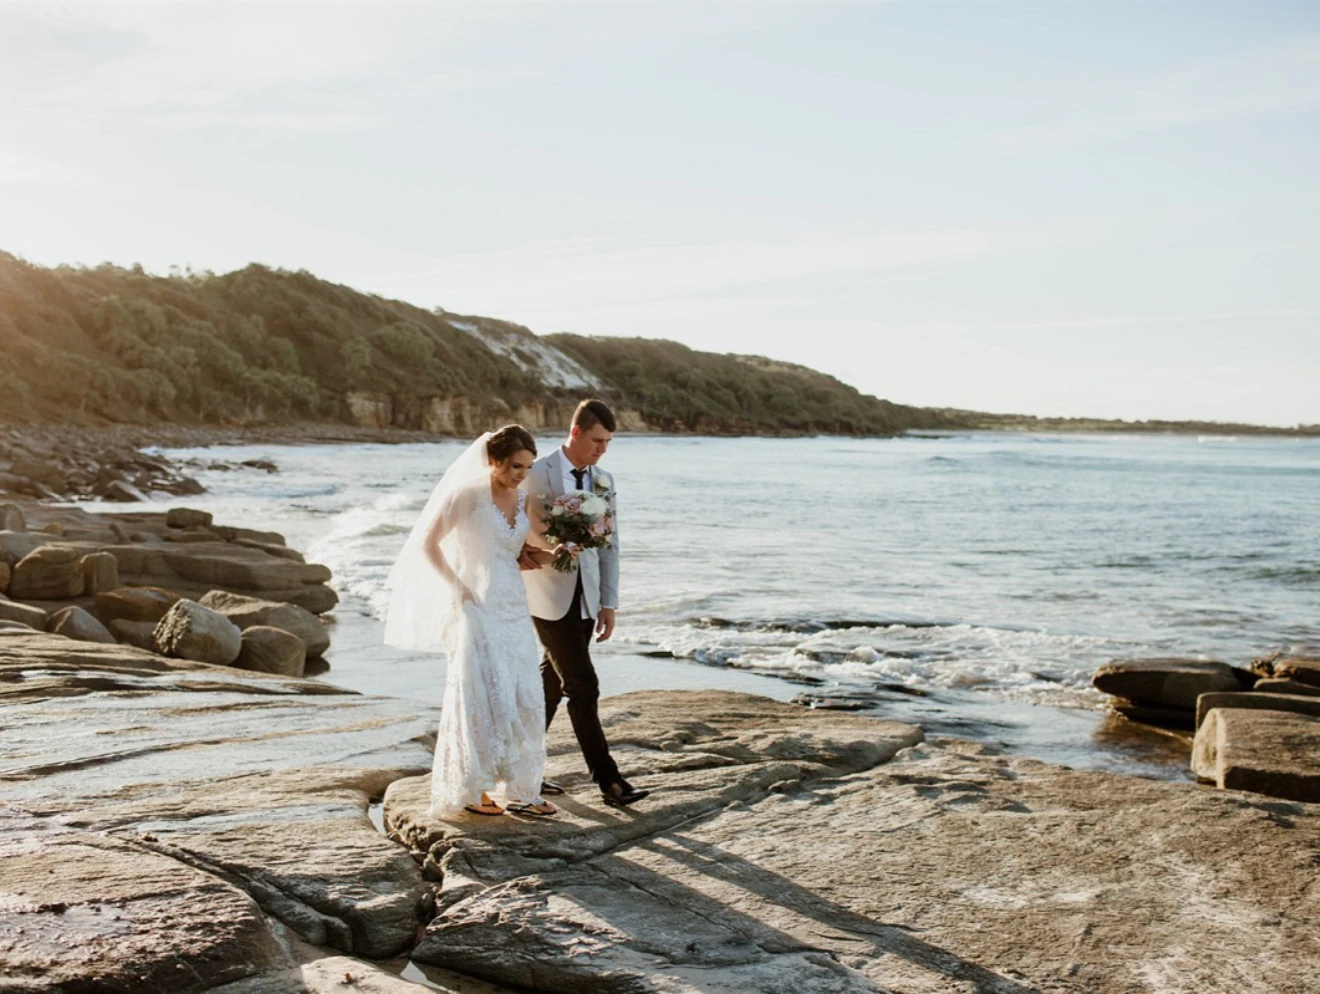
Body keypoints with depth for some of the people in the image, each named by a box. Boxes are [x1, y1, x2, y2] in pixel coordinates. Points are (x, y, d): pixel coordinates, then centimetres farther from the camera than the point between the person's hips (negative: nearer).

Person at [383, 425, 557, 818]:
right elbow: (427, 543, -6)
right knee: (481, 697, -2)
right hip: (476, 608, -6)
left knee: (523, 698, 5)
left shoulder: (523, 499, 7)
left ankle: (518, 789, 14)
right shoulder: (468, 493, -11)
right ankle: (471, 789, 11)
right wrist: (456, 589, -8)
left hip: (514, 610, 6)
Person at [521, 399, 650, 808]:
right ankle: (609, 780, -4)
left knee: (552, 684, 12)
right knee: (583, 687, -8)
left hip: (586, 600, 6)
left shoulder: (603, 481, 8)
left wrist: (609, 604, 5)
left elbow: (609, 546, 10)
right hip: (550, 598, -6)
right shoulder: (537, 475, -8)